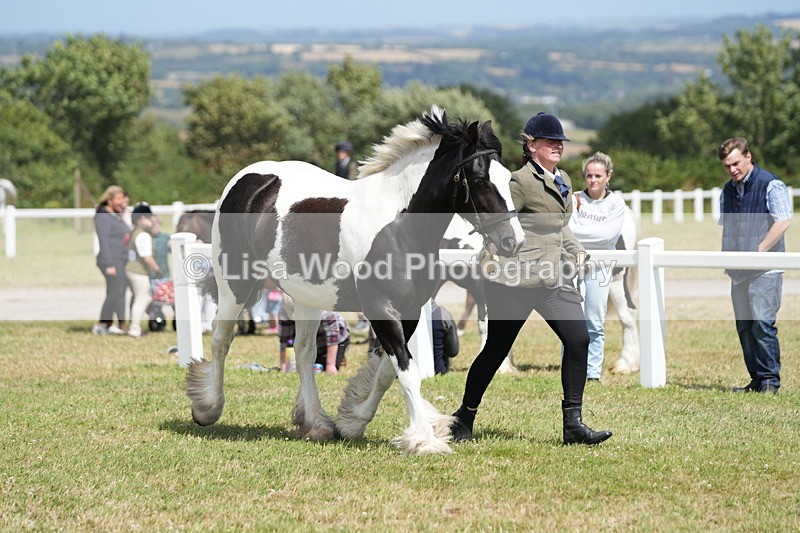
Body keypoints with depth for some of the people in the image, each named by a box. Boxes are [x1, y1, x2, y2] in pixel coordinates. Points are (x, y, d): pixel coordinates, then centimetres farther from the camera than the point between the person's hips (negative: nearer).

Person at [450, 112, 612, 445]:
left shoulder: (563, 181, 15)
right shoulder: (522, 182, -11)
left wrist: (576, 252, 18)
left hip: (554, 278, 7)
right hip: (516, 279, -7)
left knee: (578, 340, -8)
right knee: (497, 348, 4)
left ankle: (573, 423, -4)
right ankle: (465, 417, 22)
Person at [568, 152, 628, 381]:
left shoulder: (615, 202, 3)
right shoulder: (574, 199, 4)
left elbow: (608, 234, -10)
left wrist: (576, 232, -10)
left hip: (599, 267, 0)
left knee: (595, 324, 2)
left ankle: (593, 373, 9)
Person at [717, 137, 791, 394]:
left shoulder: (770, 185, -6)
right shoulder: (728, 190, 16)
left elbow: (782, 223, -14)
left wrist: (758, 251, -17)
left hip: (765, 268, -7)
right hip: (739, 271, 7)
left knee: (763, 323, -13)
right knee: (744, 326, 6)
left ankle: (770, 381, -8)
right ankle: (757, 380, 12)